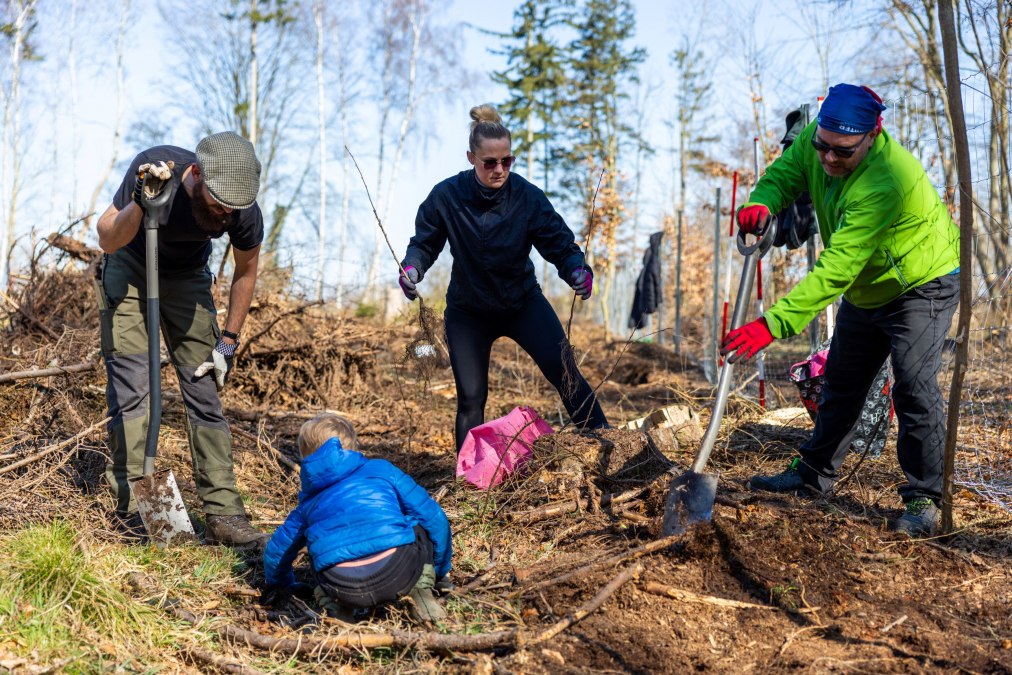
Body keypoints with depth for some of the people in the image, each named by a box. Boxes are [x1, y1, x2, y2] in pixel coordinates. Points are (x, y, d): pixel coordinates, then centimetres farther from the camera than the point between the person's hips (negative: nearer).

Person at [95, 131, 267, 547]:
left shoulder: (245, 214, -26)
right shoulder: (155, 167, -32)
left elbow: (245, 272, -5)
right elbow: (108, 241, -22)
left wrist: (228, 342, -5)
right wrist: (140, 203, -42)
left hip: (187, 278, 2)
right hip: (130, 269, -1)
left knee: (205, 392, -4)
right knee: (130, 387, -12)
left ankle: (223, 515, -3)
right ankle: (133, 507, -6)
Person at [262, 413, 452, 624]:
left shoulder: (309, 502, 29)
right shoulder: (381, 469, 22)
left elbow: (276, 552, 40)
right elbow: (433, 516, 21)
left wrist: (283, 586, 63)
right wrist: (440, 572, 35)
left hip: (342, 589, 2)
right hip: (398, 572, -2)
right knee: (424, 525, 29)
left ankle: (332, 602, 9)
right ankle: (421, 588, 8)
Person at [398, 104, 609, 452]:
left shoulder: (528, 197, -19)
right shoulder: (446, 197, -18)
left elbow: (560, 244, -18)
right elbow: (424, 242, -6)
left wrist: (578, 270, -39)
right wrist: (412, 267, -28)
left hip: (523, 302, 0)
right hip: (468, 311, 0)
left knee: (566, 374, -13)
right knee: (470, 397, 1)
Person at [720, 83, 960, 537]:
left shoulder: (886, 180, -40)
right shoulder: (815, 140, -17)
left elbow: (835, 271, -43)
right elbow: (782, 174, -4)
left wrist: (772, 324, -49)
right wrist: (760, 204, -30)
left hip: (922, 286, -8)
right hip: (866, 290, 8)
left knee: (914, 388, -17)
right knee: (841, 382, 17)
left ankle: (924, 499, -4)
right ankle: (815, 471, 31)